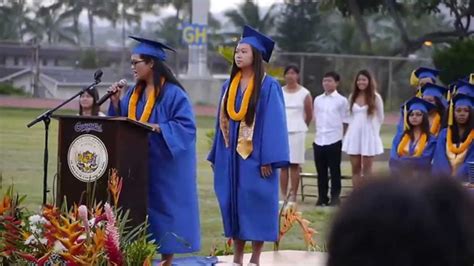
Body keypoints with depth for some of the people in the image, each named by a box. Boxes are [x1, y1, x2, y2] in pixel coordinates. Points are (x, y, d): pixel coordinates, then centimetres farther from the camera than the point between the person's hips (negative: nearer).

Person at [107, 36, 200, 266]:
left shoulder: (172, 93, -12)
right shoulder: (134, 93, 10)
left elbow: (185, 125, -17)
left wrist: (159, 128, -28)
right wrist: (115, 102, -2)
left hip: (164, 164, -7)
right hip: (138, 162, 7)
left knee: (163, 208, -2)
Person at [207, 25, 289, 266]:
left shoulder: (268, 86, -8)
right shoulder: (229, 85, 11)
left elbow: (273, 122, -12)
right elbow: (222, 121, 15)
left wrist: (268, 159, -18)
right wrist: (216, 155, 11)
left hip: (255, 155, -6)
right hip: (231, 155, 6)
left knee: (255, 205, -2)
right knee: (233, 204, 7)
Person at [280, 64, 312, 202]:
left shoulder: (305, 94, 1)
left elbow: (309, 115, 9)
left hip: (297, 132, -2)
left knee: (294, 165, -2)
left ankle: (293, 196, 0)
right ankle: (283, 196, 3)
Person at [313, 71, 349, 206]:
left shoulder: (342, 100, -2)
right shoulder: (318, 100, 11)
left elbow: (345, 122, 0)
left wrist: (341, 136, -3)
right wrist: (318, 134, 8)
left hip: (334, 140, -4)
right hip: (319, 140, 4)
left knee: (334, 171, 1)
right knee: (321, 171, 8)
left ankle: (335, 197, 7)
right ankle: (322, 197, 14)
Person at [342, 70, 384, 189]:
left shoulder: (375, 97, -2)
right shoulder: (352, 97, 8)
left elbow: (380, 118, 6)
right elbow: (350, 116, 14)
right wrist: (356, 127, 7)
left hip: (369, 136, -3)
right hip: (354, 136, 3)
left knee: (367, 170, -2)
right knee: (355, 169, 3)